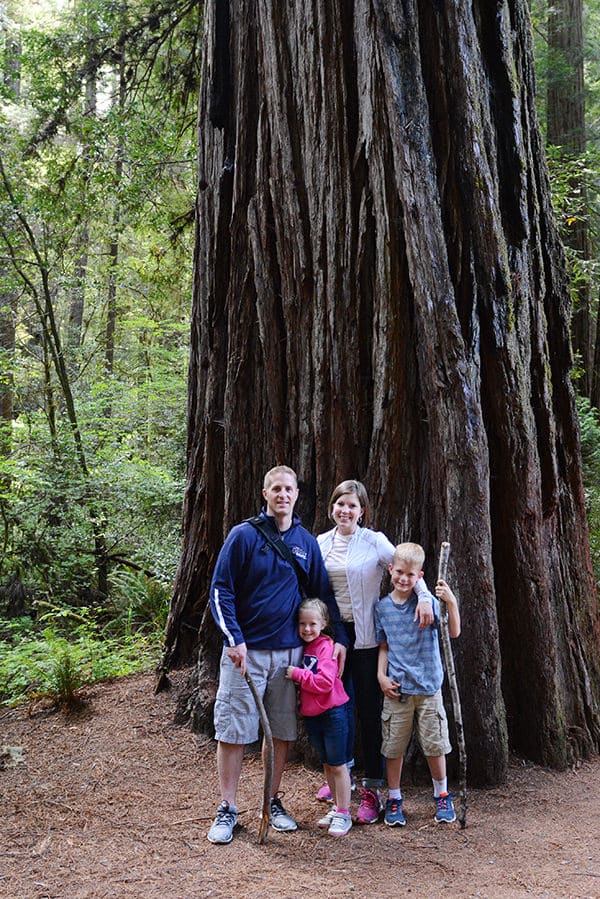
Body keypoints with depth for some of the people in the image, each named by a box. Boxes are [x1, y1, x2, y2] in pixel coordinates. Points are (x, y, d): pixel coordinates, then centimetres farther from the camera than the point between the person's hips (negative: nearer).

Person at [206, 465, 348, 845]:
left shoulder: (307, 542, 7)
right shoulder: (244, 535, -6)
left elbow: (324, 592, 13)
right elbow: (221, 589, -7)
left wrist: (339, 637, 6)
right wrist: (234, 639, -15)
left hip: (289, 650, 4)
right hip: (246, 650, -4)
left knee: (282, 731, 11)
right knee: (233, 731, 0)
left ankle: (274, 802, 25)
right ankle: (227, 809, 12)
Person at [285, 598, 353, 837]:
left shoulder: (326, 646, -15)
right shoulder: (301, 647, 7)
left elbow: (325, 682, -24)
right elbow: (300, 682, 18)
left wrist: (297, 674, -22)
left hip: (332, 712, -7)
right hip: (311, 715, 7)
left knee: (338, 764, 1)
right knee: (326, 764, 17)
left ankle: (344, 814, 10)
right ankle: (336, 807, 28)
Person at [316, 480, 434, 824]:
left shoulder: (374, 541, -4)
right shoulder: (320, 544, 8)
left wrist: (425, 596, -25)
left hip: (365, 636, -4)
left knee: (369, 709, -1)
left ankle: (372, 789, 8)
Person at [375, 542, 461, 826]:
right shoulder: (382, 607, 3)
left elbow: (453, 632, -12)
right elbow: (383, 647, 11)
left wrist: (451, 603, -26)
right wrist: (381, 676, -1)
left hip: (428, 687, -1)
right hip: (396, 688, 2)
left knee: (435, 745, 8)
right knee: (393, 747, 8)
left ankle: (442, 796, 28)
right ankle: (394, 799, 24)